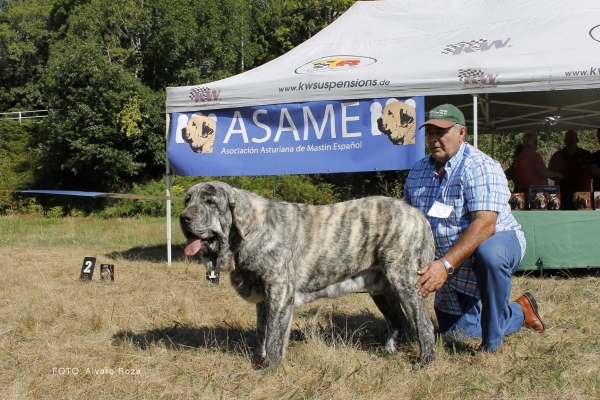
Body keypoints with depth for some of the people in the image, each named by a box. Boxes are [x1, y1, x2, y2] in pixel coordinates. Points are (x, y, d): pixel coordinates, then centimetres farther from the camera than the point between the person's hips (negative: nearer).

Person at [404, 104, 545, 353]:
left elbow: (485, 224, -32)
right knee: (456, 332, 7)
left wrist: (445, 264, -42)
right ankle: (520, 313, 32)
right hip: (452, 269, 7)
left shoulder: (480, 167, -21)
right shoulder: (418, 172, 1)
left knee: (488, 253, -42)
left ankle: (493, 342, -25)